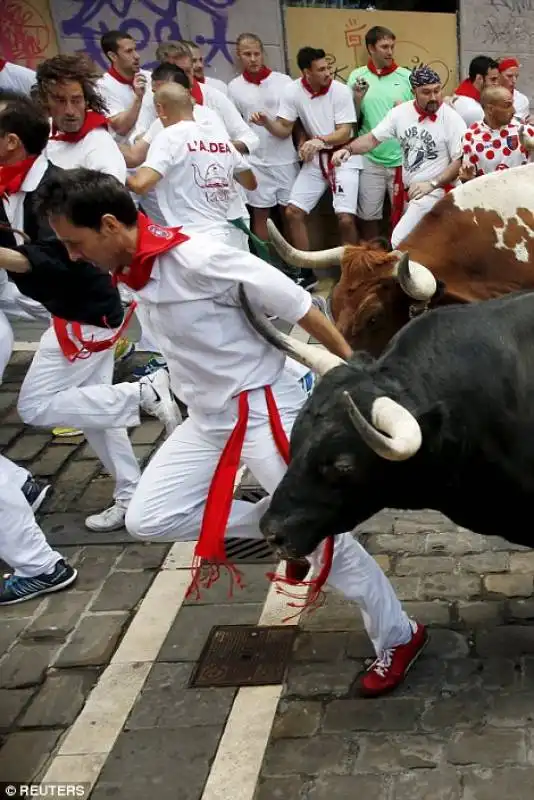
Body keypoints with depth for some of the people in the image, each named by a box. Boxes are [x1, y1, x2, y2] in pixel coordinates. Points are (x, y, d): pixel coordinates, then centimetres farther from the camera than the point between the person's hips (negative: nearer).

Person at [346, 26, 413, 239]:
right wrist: (358, 99, -13)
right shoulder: (357, 76, 2)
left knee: (402, 213, 9)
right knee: (368, 215, 8)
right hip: (370, 159, 1)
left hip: (401, 158, 0)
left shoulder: (406, 76, 0)